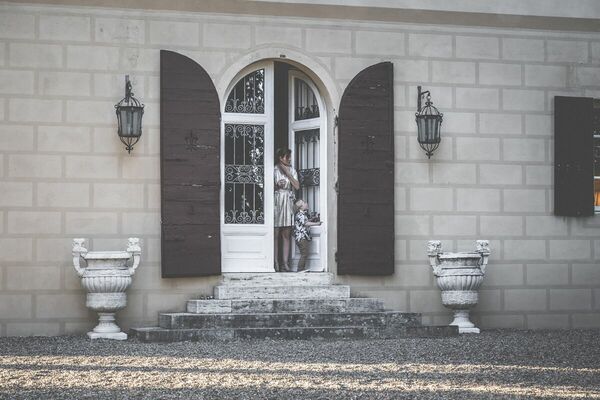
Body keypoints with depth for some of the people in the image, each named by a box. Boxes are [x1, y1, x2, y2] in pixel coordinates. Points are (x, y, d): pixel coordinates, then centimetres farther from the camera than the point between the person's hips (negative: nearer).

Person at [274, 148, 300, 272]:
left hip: (288, 203, 4)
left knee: (286, 235, 3)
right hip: (276, 202, -4)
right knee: (275, 235, -3)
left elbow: (297, 186, 2)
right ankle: (276, 263, 0)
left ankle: (285, 263, 3)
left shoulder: (292, 170, 11)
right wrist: (277, 185, -17)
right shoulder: (274, 170, -1)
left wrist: (288, 174, -6)